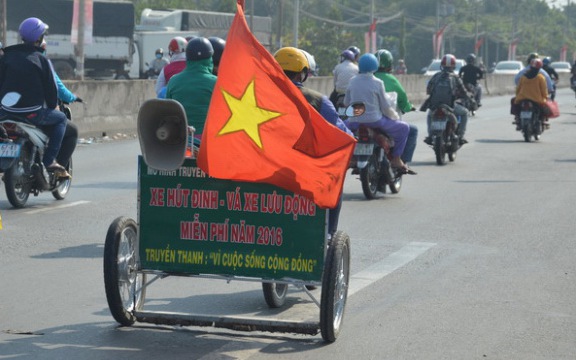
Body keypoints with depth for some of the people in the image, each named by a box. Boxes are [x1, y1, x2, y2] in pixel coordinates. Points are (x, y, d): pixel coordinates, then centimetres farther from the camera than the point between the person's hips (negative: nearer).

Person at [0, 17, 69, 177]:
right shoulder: (41, 59, -3)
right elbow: (51, 87, -1)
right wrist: (52, 105, 18)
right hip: (32, 114, -4)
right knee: (60, 118, 21)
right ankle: (49, 161, 7)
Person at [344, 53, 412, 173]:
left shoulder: (353, 81, 2)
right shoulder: (377, 83, -9)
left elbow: (346, 102, 11)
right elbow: (385, 106, -5)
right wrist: (395, 116, 14)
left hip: (355, 121, 4)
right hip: (374, 121, -4)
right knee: (403, 127, 10)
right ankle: (396, 159, 8)